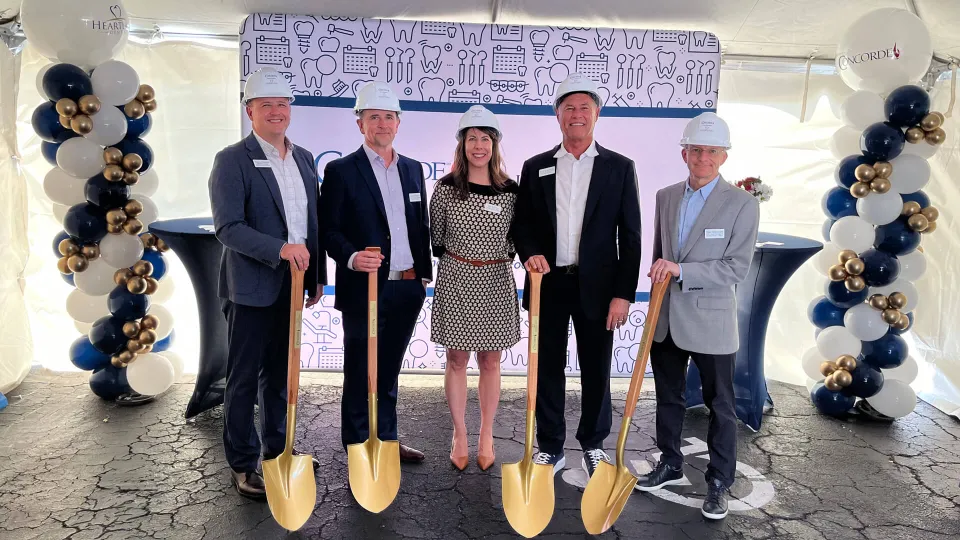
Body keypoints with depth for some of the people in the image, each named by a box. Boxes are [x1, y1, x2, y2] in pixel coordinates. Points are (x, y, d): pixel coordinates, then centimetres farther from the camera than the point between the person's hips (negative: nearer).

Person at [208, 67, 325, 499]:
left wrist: (317, 275, 13)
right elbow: (228, 227, -16)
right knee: (244, 378, 6)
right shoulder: (232, 160, -8)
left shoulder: (304, 158, 11)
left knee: (280, 373, 18)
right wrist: (280, 249, -26)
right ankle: (242, 465, 20)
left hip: (291, 285, 6)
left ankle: (278, 450, 34)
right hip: (252, 288, -6)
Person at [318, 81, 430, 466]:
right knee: (360, 373, 7)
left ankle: (386, 440, 30)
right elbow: (328, 229, -8)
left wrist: (425, 272, 12)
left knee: (389, 372, 17)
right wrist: (351, 257, -26)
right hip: (365, 288, -5)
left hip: (408, 288, 5)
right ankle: (358, 449, 21)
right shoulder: (341, 170, -4)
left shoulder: (413, 169, 12)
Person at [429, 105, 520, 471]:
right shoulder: (446, 188, -3)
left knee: (490, 361, 9)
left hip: (496, 283, 1)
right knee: (457, 359, 7)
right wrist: (455, 261, 8)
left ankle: (486, 437, 24)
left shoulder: (510, 190, 0)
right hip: (456, 281, -1)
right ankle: (460, 436, 22)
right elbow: (435, 237, 5)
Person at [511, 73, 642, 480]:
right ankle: (550, 447, 25)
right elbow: (521, 224, 10)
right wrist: (530, 253, -11)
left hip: (597, 286, -1)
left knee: (596, 370, 10)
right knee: (548, 369, 9)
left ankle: (593, 445, 30)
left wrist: (624, 293, -6)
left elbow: (629, 236, -1)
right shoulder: (535, 167, 7)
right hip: (548, 283, 1)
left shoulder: (620, 168, 2)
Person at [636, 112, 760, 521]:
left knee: (719, 406, 9)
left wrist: (679, 270, -22)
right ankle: (670, 465, 36)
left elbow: (736, 267, -15)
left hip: (710, 322, -4)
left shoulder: (742, 204, -9)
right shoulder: (665, 196, 6)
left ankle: (719, 484, 24)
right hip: (665, 319, 5)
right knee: (668, 398, 18)